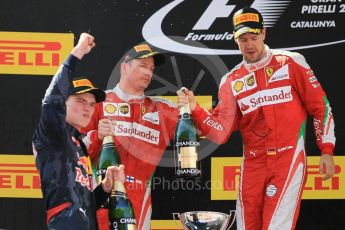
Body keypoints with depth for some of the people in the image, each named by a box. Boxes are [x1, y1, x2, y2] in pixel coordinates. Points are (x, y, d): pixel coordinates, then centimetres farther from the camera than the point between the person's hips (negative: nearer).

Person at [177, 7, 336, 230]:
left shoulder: (291, 63, 1)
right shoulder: (231, 81, 9)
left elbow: (320, 106, 3)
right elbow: (221, 132, 0)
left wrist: (327, 150, -2)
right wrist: (195, 109, -15)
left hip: (288, 158, -4)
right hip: (253, 163, 4)